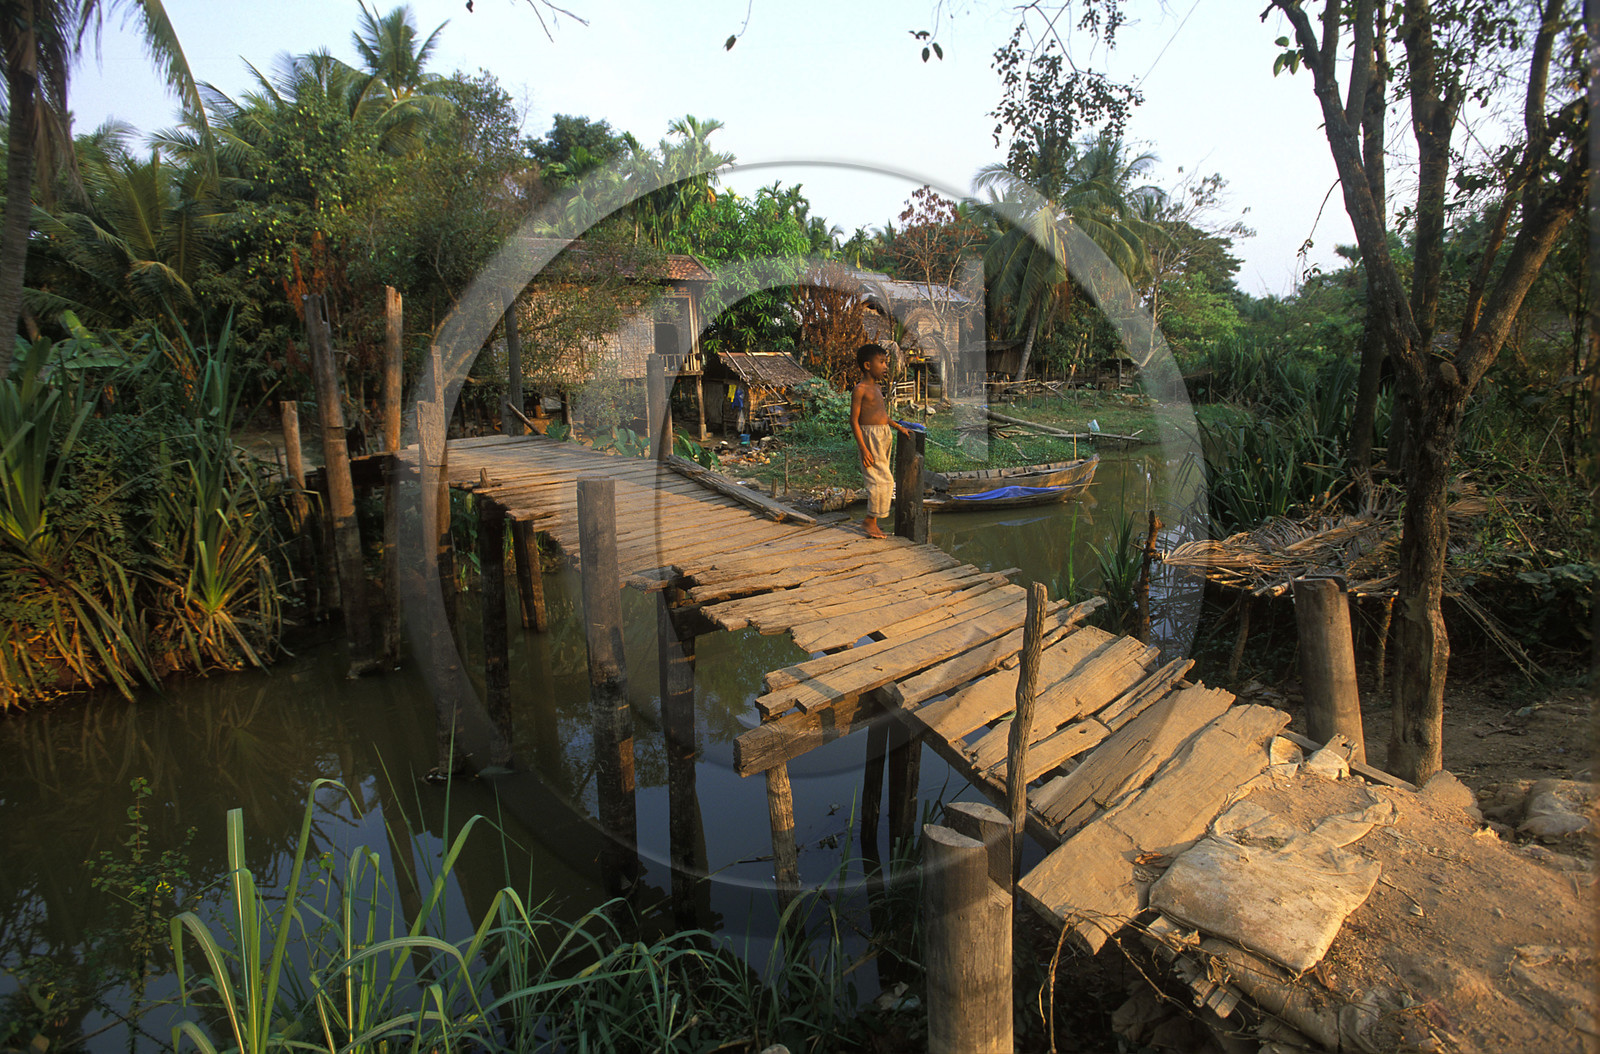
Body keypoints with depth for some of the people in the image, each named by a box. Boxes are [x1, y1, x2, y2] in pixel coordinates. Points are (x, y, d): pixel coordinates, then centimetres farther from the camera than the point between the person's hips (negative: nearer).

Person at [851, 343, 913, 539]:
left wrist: (898, 426, 17)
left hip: (884, 434, 9)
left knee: (879, 479, 12)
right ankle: (870, 521, 1)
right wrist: (863, 449, -20)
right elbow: (854, 420, -15)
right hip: (870, 436, -9)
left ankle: (871, 520, 21)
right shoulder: (860, 389, -12)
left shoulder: (877, 388, 15)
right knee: (882, 479, -10)